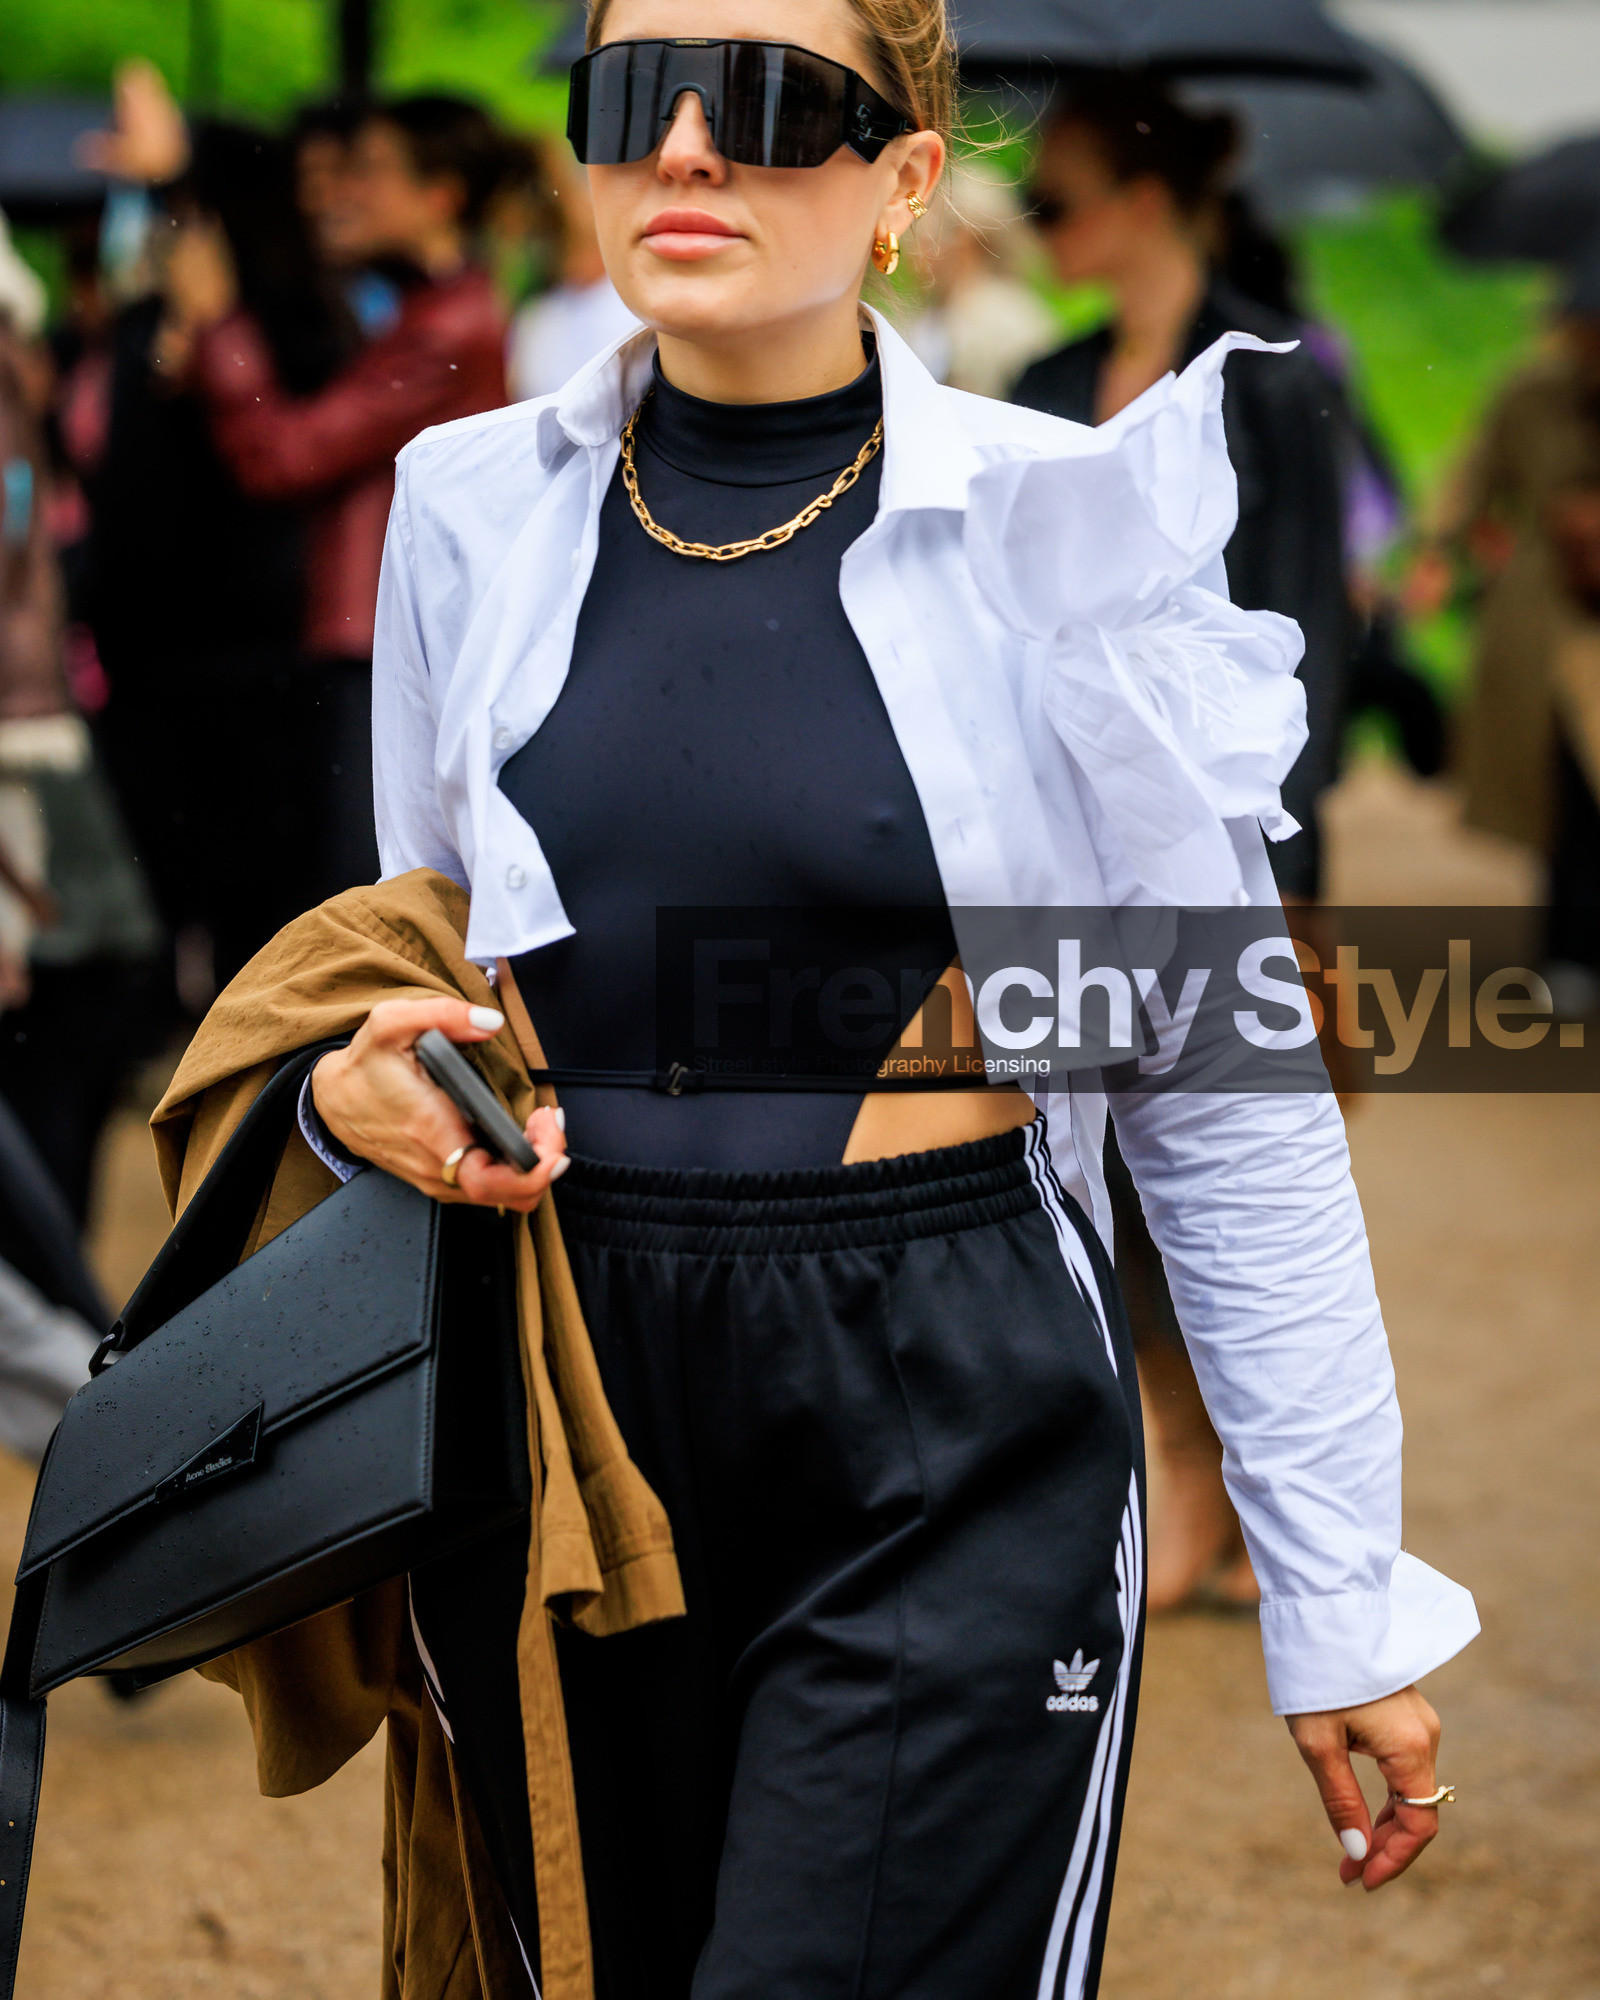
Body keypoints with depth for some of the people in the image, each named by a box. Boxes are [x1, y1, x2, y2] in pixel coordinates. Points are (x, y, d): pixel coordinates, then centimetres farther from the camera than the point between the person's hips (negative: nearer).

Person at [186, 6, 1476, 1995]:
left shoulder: (1062, 518, -6)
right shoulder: (470, 508, 5)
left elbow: (1227, 1105, -3)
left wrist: (1341, 1604, -2)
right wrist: (355, 1092, -5)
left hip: (950, 1450, -4)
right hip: (552, 1408, 4)